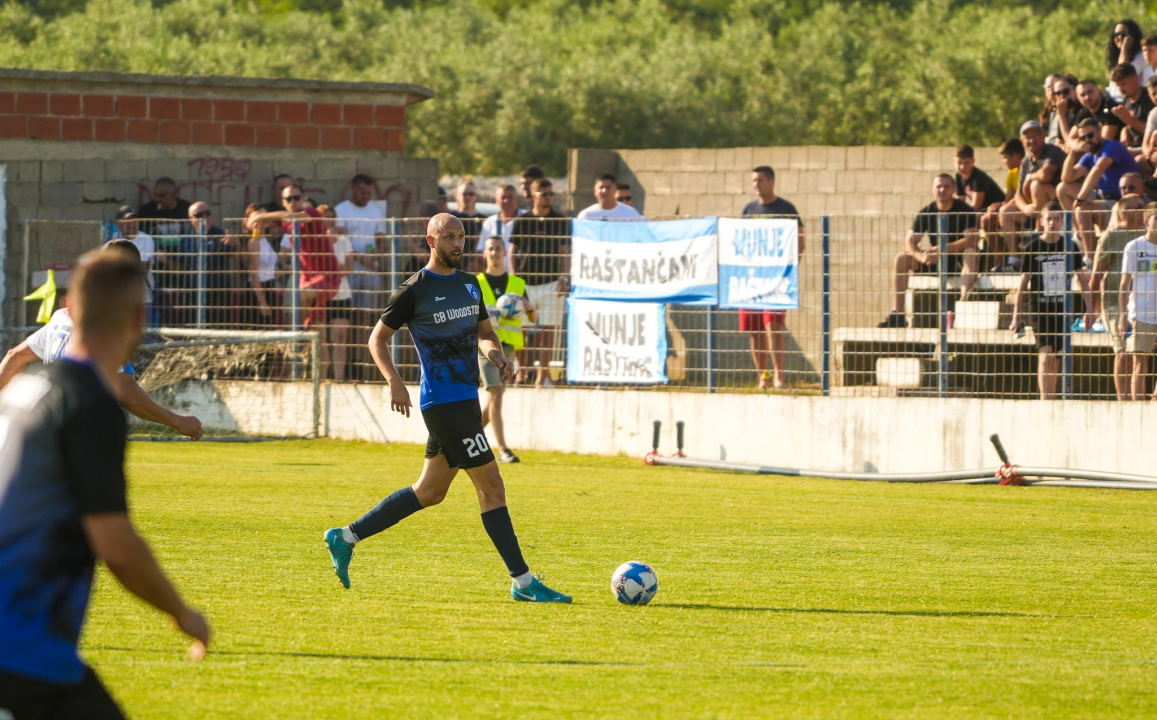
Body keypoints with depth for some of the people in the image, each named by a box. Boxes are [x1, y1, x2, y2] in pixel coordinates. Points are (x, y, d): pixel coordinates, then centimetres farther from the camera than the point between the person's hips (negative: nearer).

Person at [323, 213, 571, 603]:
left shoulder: (470, 285, 13)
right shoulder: (415, 290, -7)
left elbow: (484, 333, 25)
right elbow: (377, 339, -1)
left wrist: (496, 352, 2)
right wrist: (395, 382, -15)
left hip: (466, 398, 9)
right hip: (443, 401, -9)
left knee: (430, 491, 14)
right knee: (491, 486, -9)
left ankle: (346, 537, 24)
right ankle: (523, 583, -6)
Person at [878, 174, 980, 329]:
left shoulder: (964, 210, -9)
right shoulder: (927, 212, 0)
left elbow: (971, 240, -22)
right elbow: (909, 242, -5)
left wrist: (942, 249, -32)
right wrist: (921, 257, -28)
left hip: (958, 262, -4)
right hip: (934, 262, 4)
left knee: (971, 254, -36)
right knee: (901, 259, -15)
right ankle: (897, 314, -22)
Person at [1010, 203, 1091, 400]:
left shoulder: (1070, 247, 5)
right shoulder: (1033, 247, -2)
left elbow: (1081, 278, 12)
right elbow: (1023, 283, 1)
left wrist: (1089, 309, 7)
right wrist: (1017, 315, -2)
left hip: (1063, 309, 3)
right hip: (1040, 309, -3)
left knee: (1054, 359, 10)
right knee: (1045, 355, -16)